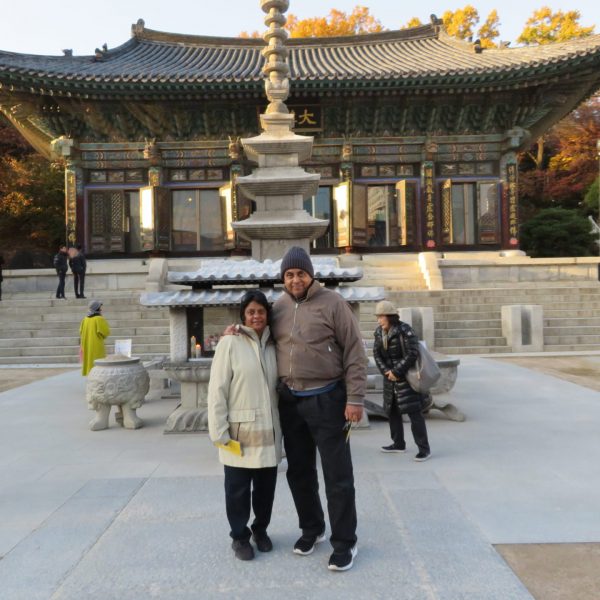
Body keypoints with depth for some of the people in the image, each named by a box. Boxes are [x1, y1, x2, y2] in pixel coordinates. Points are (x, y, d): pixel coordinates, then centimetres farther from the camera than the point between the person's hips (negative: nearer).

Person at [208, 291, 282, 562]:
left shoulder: (273, 345, 6)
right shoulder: (230, 343, -8)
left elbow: (279, 385, 11)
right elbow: (217, 390, -9)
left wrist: (282, 424, 8)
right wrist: (219, 431, -12)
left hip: (268, 430, 4)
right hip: (239, 430, -4)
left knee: (266, 486, 15)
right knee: (238, 488, 9)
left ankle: (260, 529, 37)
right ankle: (240, 536, 29)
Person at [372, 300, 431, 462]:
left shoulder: (405, 330, -18)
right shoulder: (379, 332, 2)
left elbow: (412, 354, -21)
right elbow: (376, 354, 3)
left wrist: (396, 372, -20)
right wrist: (386, 371, -11)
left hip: (407, 376, -7)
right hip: (390, 377, 8)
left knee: (414, 412, -7)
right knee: (392, 410, 15)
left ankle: (424, 449, -1)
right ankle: (398, 444, 30)